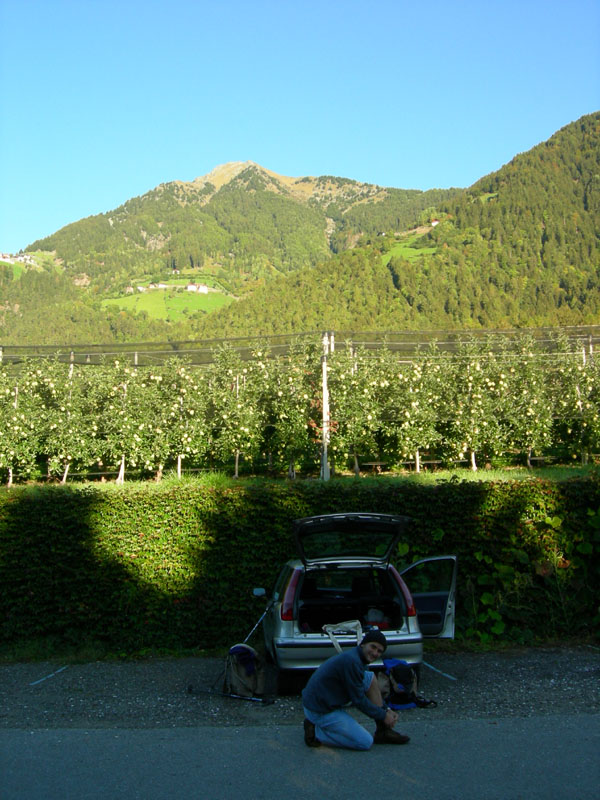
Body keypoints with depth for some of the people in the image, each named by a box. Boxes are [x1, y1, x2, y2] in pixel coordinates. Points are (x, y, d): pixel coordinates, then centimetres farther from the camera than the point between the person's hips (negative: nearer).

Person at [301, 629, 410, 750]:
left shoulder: (355, 657, 7)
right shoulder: (352, 661, -23)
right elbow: (358, 700, -17)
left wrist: (387, 709, 14)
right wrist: (383, 715, -5)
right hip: (320, 712, -10)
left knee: (370, 677, 6)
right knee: (365, 743, -7)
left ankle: (383, 731, 7)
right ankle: (316, 732, -3)